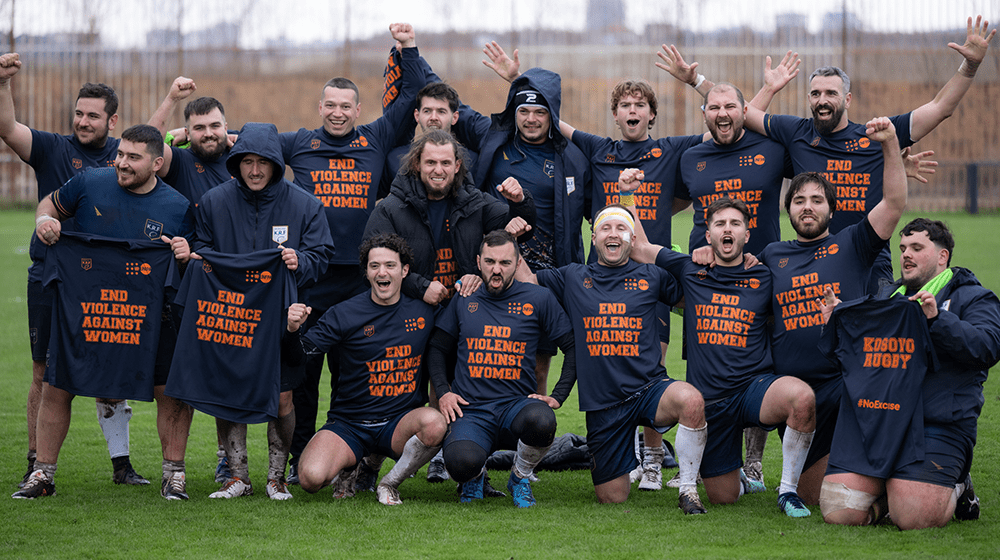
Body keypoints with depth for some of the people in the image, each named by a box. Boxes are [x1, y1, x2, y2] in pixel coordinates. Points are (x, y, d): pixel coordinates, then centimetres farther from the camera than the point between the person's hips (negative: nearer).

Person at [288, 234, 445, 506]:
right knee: (312, 478, -27)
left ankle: (390, 483, -6)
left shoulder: (424, 309, 3)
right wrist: (294, 330, -28)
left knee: (434, 423, -34)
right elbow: (303, 354, -7)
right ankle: (353, 467, 10)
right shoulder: (345, 314, -3)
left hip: (399, 422, 2)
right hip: (348, 424, -1)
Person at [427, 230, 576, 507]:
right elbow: (437, 348, 20)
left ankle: (521, 476, -2)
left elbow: (574, 347, 8)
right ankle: (475, 475, 10)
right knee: (461, 462, -34)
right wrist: (443, 392, 4)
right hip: (470, 410, 0)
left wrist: (557, 397, -1)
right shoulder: (463, 300, 11)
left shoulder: (539, 299, 6)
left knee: (541, 420, -38)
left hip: (517, 405, 0)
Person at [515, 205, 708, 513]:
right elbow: (525, 279, 16)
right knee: (612, 498, 2)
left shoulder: (651, 277, 8)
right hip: (602, 403, 1)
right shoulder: (573, 277, 10)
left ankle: (688, 487, -18)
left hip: (648, 389, -1)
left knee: (691, 400, -36)